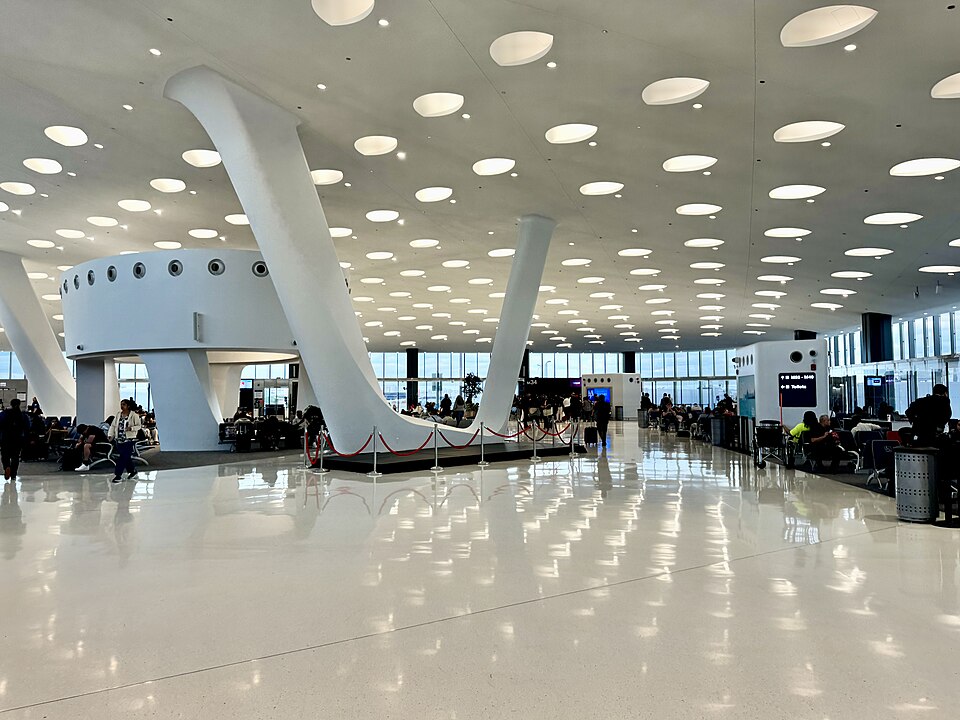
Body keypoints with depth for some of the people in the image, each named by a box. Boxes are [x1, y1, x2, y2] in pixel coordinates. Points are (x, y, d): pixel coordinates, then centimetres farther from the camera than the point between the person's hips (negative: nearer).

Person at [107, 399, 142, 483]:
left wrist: (131, 428, -22)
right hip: (119, 439, 5)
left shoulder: (133, 415, -4)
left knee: (124, 457, -9)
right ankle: (132, 472, 26)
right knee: (126, 457, 10)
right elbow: (113, 425, 10)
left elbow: (138, 426, -3)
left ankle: (117, 476, -7)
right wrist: (110, 435, -3)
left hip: (129, 439, -5)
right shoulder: (118, 415, 11)